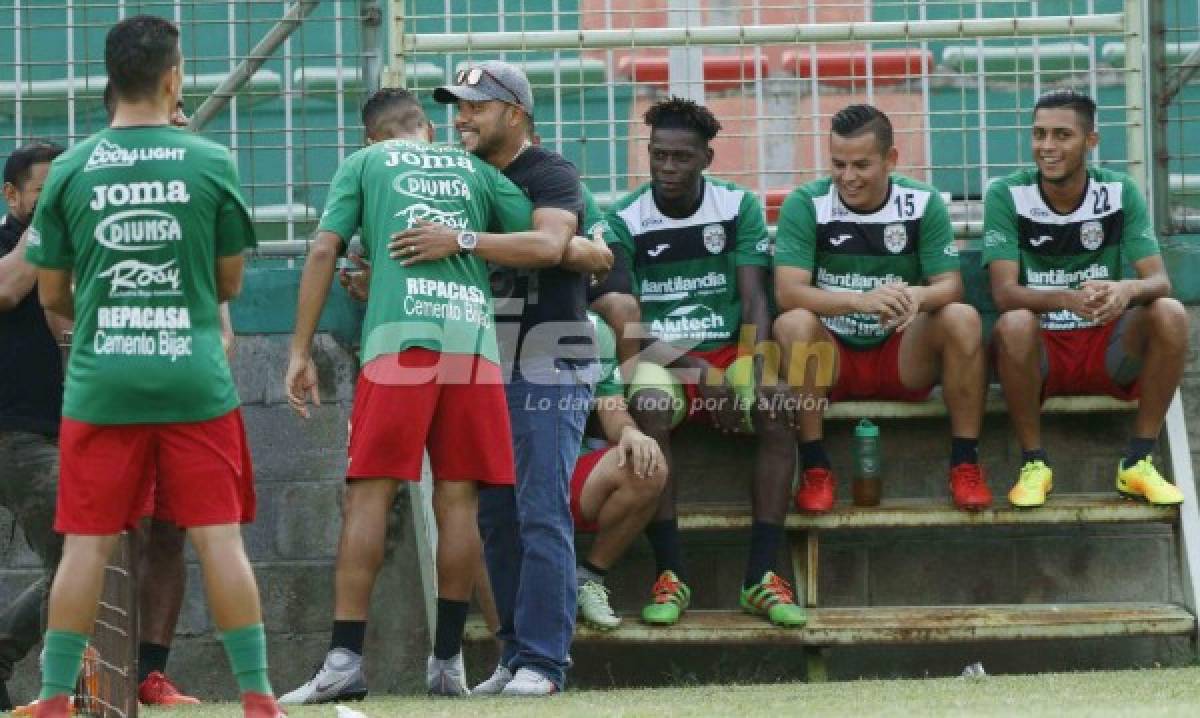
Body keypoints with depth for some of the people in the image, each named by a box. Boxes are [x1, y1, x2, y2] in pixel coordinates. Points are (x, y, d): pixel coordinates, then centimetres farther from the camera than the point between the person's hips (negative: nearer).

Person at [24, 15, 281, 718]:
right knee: (220, 538, 2)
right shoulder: (212, 164, -1)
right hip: (195, 378, -1)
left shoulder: (71, 169, 1)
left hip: (101, 381, 1)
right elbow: (230, 282, 9)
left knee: (87, 544, 4)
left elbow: (52, 295, 9)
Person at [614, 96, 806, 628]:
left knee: (776, 415, -29)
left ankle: (761, 576, -27)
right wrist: (700, 375, -19)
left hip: (728, 350, 2)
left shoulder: (739, 207, 3)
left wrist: (748, 367, -21)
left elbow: (754, 299, -2)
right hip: (659, 357, -2)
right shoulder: (625, 220, -3)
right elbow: (626, 321, -8)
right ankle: (669, 576, -31)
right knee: (648, 415, -36)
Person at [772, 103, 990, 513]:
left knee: (963, 319, -26)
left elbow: (950, 286, -9)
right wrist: (862, 300, -39)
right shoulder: (805, 205, -10)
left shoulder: (923, 203, -4)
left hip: (904, 358, 1)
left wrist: (918, 296, -35)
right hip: (831, 358, -1)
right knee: (793, 324, -33)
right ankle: (815, 469, -23)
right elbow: (787, 292, -21)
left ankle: (965, 464, -17)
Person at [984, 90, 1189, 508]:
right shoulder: (1007, 196, -10)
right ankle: (1034, 464, -16)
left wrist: (1127, 289, -38)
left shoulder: (1121, 194, -4)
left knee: (1170, 314, -26)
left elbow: (1159, 281, -12)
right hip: (1039, 350, -2)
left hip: (1108, 348, 2)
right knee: (1014, 325, -35)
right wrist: (1068, 298, -40)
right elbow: (1004, 293, -19)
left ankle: (1139, 462, -15)